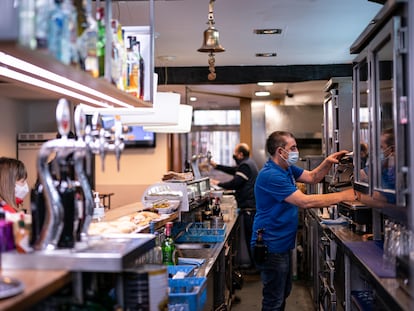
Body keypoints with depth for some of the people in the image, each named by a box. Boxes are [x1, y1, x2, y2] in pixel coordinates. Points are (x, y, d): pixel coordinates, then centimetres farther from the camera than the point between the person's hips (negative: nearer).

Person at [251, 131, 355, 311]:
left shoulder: (287, 168, 6)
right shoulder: (271, 176, -26)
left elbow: (312, 177, 13)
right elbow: (305, 202, -29)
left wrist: (327, 162, -7)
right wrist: (343, 196, -25)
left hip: (283, 243, 10)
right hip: (271, 246, -10)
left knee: (284, 292, 22)